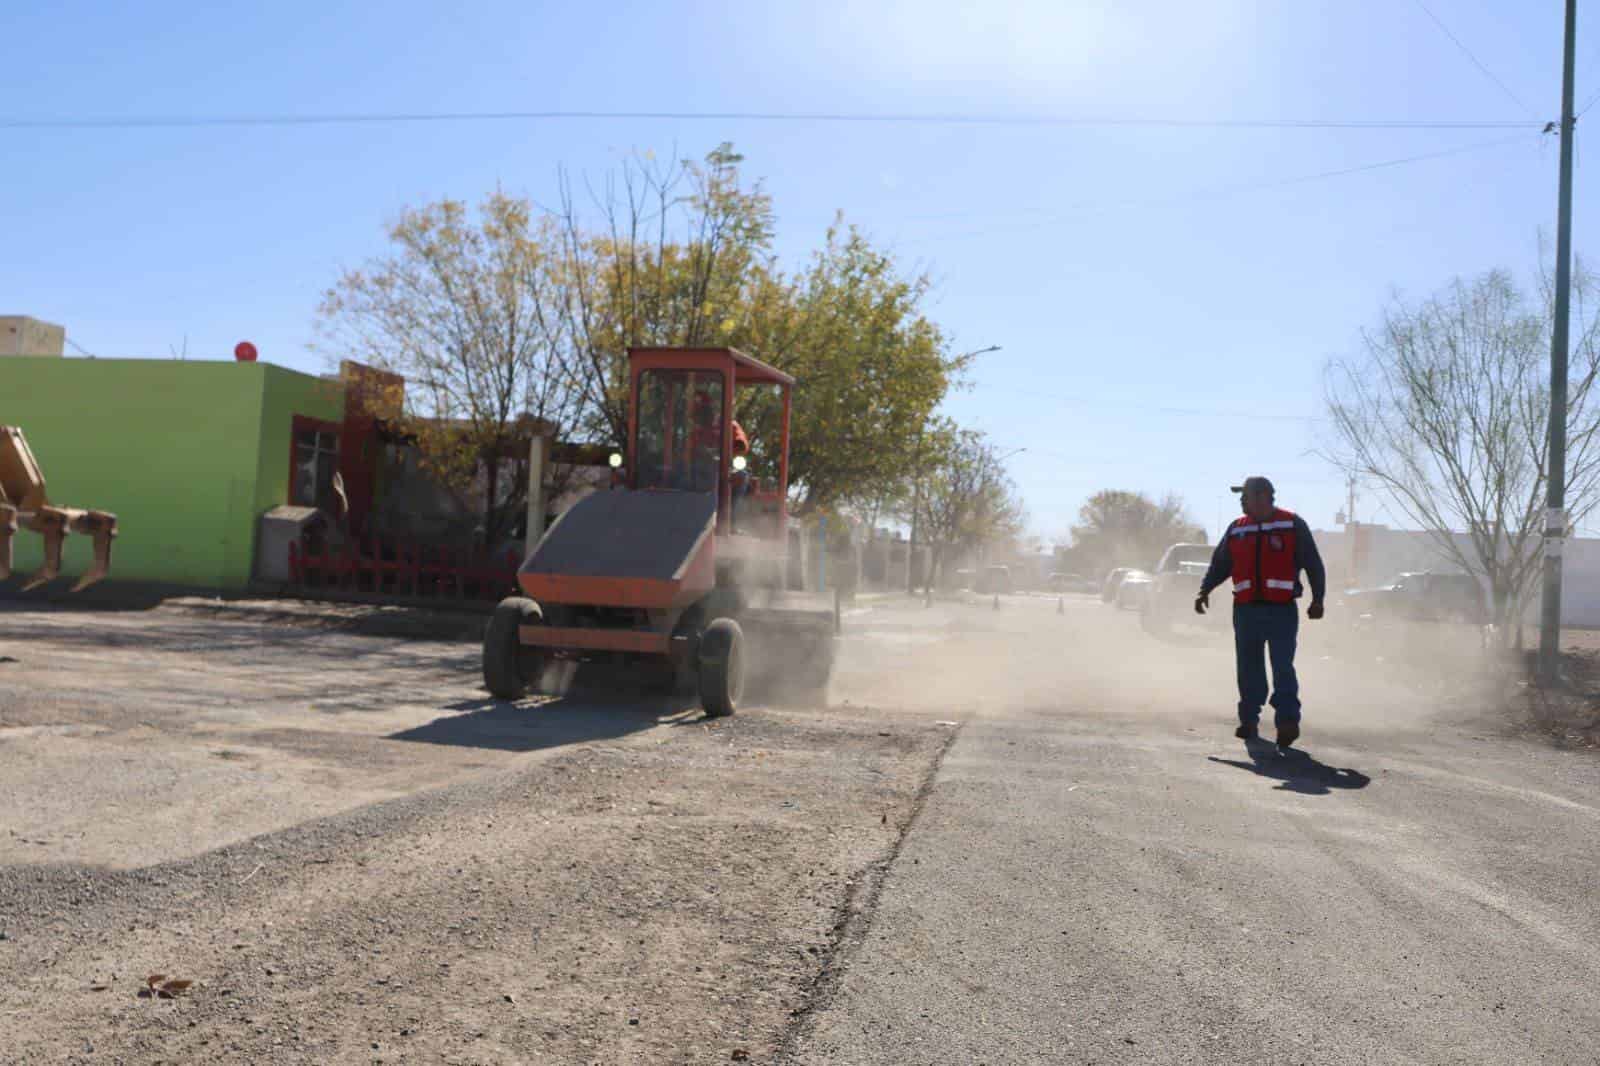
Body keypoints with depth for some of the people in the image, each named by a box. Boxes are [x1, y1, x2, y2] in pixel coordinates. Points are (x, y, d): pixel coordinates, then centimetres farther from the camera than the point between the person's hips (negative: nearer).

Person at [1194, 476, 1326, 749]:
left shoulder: (1293, 525, 2)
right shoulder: (1237, 529, 13)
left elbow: (1313, 564, 3)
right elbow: (1220, 564, 16)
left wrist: (1317, 599, -3)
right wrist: (1205, 590, 3)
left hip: (1282, 611, -4)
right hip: (1246, 611, 4)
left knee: (1283, 668, -9)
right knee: (1248, 668, 6)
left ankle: (1287, 722, -6)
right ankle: (1248, 721, 14)